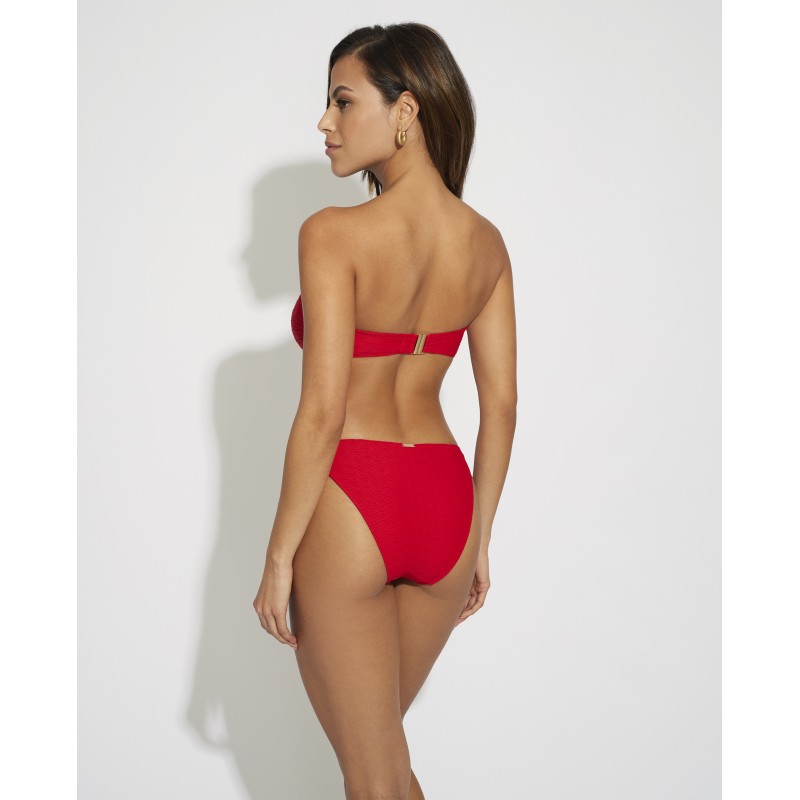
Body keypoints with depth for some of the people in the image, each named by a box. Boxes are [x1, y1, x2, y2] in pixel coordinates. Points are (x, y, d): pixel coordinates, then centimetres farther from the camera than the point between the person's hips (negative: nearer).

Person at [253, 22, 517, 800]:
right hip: (443, 501, 6)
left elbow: (322, 413, -18)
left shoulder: (334, 234, -16)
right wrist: (478, 537, 16)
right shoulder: (485, 242, 2)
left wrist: (278, 558, -9)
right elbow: (501, 407, 5)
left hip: (349, 504, -6)